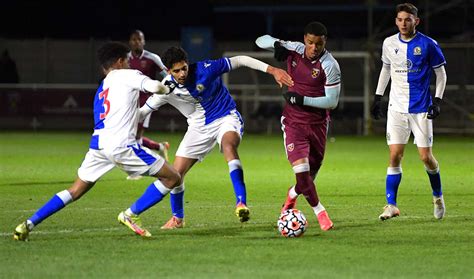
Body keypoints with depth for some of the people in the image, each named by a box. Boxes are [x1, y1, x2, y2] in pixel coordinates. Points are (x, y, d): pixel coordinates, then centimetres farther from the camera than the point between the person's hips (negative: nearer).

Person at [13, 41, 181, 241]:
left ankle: (29, 224, 10)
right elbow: (155, 87, -7)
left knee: (75, 191, 19)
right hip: (121, 145, -7)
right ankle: (131, 215, -1)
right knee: (172, 178, 2)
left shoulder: (101, 90, 30)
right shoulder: (126, 75, 7)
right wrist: (165, 89, 18)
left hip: (98, 144, 7)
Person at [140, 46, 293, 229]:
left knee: (229, 146, -39)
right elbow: (142, 112, -1)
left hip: (226, 118, -4)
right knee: (176, 172, -3)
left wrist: (272, 70, -22)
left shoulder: (204, 69, -22)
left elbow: (239, 61, -17)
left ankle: (241, 203, -47)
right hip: (199, 128, 4)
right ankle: (177, 218, 23)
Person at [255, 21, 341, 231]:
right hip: (293, 122, 0)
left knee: (312, 172, 13)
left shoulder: (330, 65, -15)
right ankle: (319, 211, 0)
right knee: (301, 169, -16)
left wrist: (302, 100, -21)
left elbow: (332, 101, -14)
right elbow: (261, 40, 6)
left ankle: (292, 195, 46)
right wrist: (276, 44, -16)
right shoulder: (293, 50, -6)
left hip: (318, 123, 0)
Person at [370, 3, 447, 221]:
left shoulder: (428, 45, -7)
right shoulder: (389, 44, 3)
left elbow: (440, 73, 2)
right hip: (396, 108, 2)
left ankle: (438, 196, 24)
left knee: (426, 157, -1)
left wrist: (437, 101, -7)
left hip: (421, 109, -2)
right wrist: (377, 97, 16)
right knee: (395, 156, -7)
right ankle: (391, 205, -3)